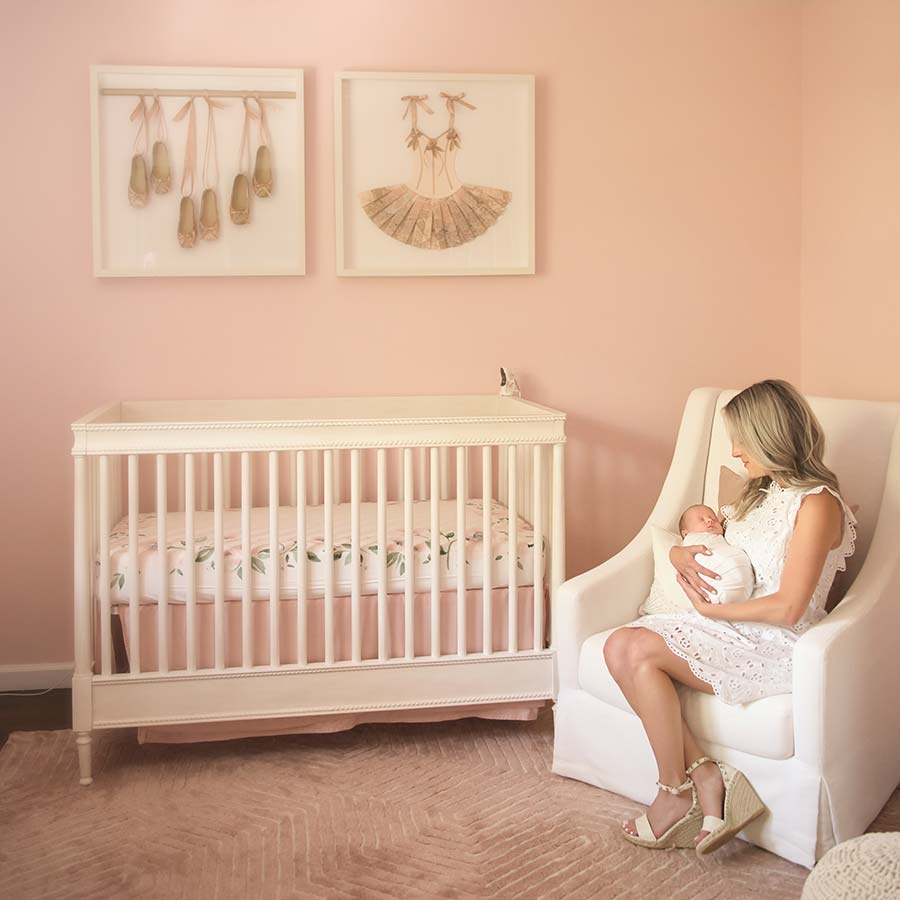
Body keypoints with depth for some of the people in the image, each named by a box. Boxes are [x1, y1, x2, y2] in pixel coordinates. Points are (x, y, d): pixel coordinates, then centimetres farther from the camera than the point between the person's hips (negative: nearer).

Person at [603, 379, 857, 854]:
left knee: (640, 652, -24)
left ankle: (676, 795, -10)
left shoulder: (817, 503, -14)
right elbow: (701, 534, 24)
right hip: (730, 628, 9)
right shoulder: (763, 491, 14)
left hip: (774, 647, -9)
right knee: (619, 646, -16)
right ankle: (707, 776, -15)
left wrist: (711, 608, -11)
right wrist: (682, 555, 0)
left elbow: (788, 608, -20)